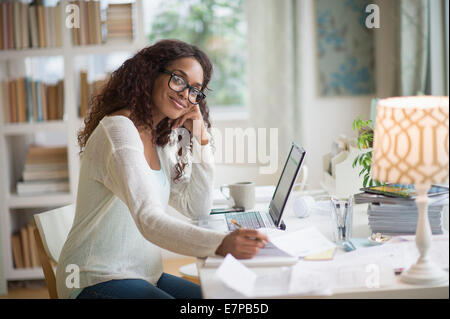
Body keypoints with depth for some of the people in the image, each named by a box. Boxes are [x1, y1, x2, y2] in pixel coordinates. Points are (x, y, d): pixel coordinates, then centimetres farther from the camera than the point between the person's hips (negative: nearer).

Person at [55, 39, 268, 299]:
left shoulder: (162, 141, 10)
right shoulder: (119, 131, -18)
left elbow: (198, 209, 10)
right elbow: (150, 220, -31)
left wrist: (202, 139, 1)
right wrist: (221, 244, -45)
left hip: (144, 277, 9)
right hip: (98, 283, -8)